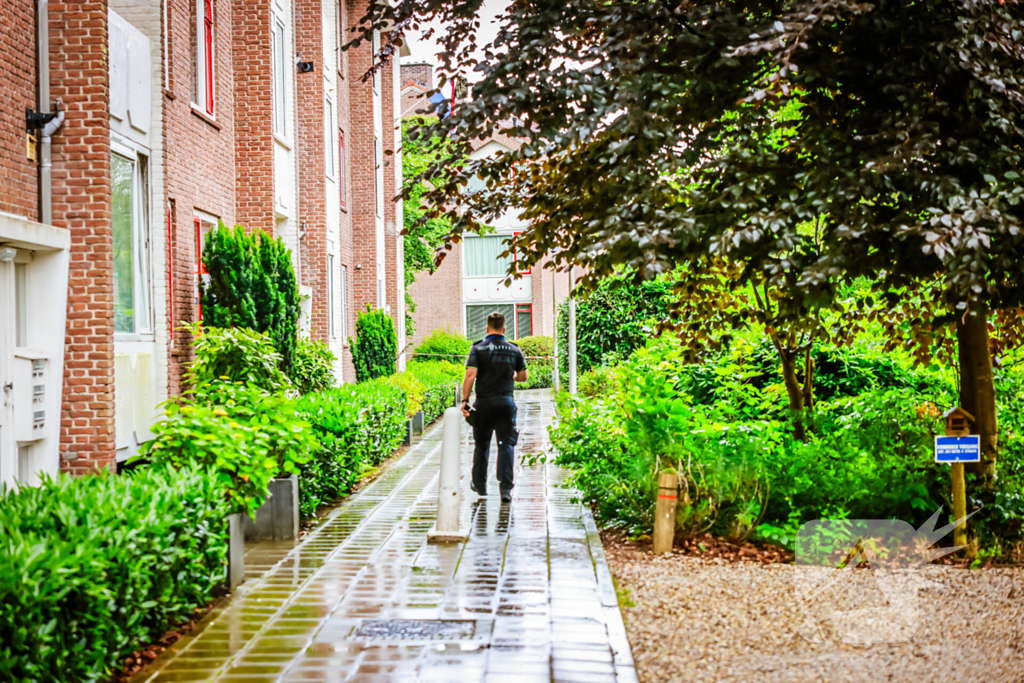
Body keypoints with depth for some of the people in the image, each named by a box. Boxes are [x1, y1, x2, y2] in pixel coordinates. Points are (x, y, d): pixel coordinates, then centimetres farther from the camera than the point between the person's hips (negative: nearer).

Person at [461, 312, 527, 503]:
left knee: (482, 444, 14)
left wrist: (465, 400, -10)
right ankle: (506, 487, -12)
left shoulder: (478, 349, -4)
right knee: (506, 444, 0)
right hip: (506, 402, 1)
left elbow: (470, 375, -14)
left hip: (484, 401, -1)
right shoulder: (514, 350, 5)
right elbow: (523, 377, 13)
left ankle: (479, 484, 28)